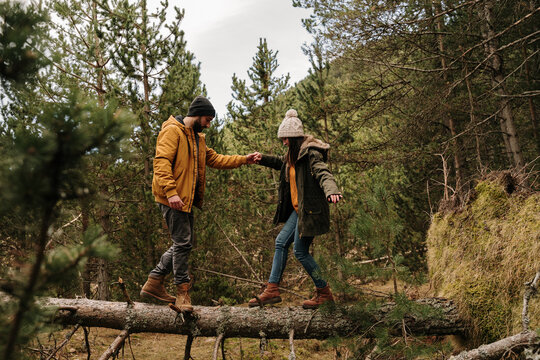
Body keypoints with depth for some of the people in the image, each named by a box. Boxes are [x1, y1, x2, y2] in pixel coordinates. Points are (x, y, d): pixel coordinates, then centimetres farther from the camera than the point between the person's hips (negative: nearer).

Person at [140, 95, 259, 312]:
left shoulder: (197, 138, 21)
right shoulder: (172, 131, -10)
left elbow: (214, 159, 24)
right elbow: (161, 162, -20)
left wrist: (243, 160, 16)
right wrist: (171, 192, -29)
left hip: (185, 199, 10)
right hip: (172, 199, -10)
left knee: (184, 244, 13)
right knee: (183, 243, -7)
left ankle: (153, 284, 21)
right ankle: (182, 292, 4)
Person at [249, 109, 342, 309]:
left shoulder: (311, 154, -17)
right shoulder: (295, 155, 13)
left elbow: (323, 173, -33)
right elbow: (282, 164, 35)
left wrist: (331, 190, -53)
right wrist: (263, 159, 21)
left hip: (310, 210, -10)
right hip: (298, 210, 10)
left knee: (301, 252, -4)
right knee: (281, 242, 10)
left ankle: (324, 293, 10)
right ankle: (272, 290, 15)